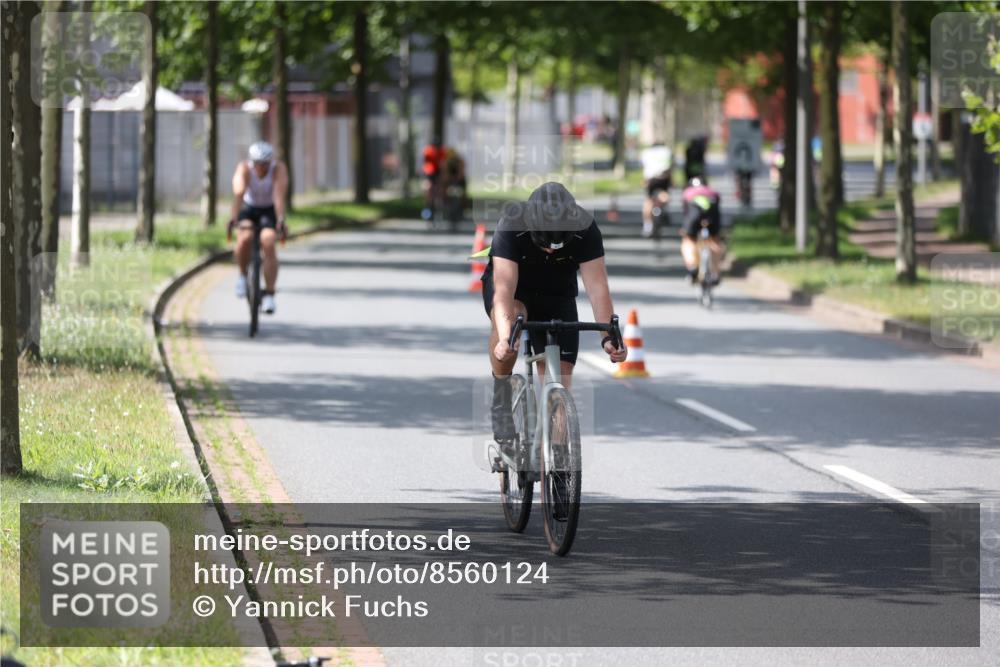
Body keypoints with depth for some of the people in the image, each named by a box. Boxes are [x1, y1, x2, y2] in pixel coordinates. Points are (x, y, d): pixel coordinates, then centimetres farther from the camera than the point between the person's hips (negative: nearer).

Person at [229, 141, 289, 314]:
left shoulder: (279, 168, -24)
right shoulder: (244, 168, -23)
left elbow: (279, 195, -37)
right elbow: (238, 193, -37)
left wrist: (281, 221, -50)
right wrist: (234, 219, -51)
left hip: (270, 210, 0)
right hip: (249, 208, 0)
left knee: (268, 243, -25)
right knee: (245, 239, -29)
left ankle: (269, 294, -19)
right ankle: (243, 274, -1)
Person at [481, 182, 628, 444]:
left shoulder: (585, 231, -27)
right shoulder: (511, 228, -33)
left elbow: (597, 287, -30)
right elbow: (504, 288, -40)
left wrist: (609, 336, -43)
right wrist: (505, 339, -55)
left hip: (557, 297, 2)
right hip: (514, 287, -2)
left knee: (559, 381, -9)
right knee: (511, 316, -38)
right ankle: (501, 400, -21)